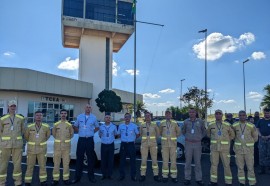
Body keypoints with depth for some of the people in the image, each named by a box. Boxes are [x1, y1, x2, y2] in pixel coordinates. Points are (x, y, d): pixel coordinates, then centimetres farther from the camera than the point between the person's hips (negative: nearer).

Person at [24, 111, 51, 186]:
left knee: (42, 165, 6)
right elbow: (26, 136, 9)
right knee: (30, 166, 6)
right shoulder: (29, 127, -8)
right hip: (31, 149, 0)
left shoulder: (46, 126, -7)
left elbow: (48, 134, 13)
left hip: (42, 149, 1)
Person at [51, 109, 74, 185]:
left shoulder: (69, 125, 1)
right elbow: (53, 133, 14)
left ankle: (66, 179, 13)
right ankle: (56, 179, 13)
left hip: (66, 146, 0)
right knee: (56, 163, 4)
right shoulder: (56, 124, 2)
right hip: (57, 146, 0)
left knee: (66, 163, 4)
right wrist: (58, 139, 12)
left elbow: (72, 134, 13)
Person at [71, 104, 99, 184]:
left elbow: (97, 127, 15)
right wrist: (79, 132, 3)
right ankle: (77, 177, 14)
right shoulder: (79, 117, 4)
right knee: (79, 158, 3)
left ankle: (91, 176, 18)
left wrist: (92, 132, 4)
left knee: (91, 159, 7)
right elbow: (75, 126, 15)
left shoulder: (94, 117, 3)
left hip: (90, 140, 0)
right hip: (81, 140, 0)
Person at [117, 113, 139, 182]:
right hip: (123, 144, 2)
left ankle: (133, 176, 15)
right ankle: (122, 175, 19)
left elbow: (137, 134, 9)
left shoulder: (134, 126, 0)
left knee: (132, 160, 4)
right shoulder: (120, 126, 5)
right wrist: (123, 138, 7)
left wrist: (133, 138, 4)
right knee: (122, 160, 6)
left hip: (131, 144, -1)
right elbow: (118, 134, 15)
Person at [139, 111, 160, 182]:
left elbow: (158, 133, 12)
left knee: (154, 160, 5)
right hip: (144, 144, 0)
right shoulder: (142, 125, 1)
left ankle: (156, 175, 17)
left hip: (153, 144, 0)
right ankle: (143, 175, 15)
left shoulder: (154, 124, -1)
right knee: (143, 160, 2)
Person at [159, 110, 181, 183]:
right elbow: (160, 132, 16)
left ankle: (174, 176, 15)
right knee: (165, 160, 4)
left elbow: (178, 132, 11)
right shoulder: (162, 123, 0)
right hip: (164, 144, 0)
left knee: (173, 160, 4)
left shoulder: (175, 123, -2)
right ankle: (165, 176, 14)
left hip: (173, 144, 0)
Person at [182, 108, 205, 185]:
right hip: (188, 144, 0)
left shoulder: (200, 121, -1)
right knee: (188, 162, 5)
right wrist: (188, 137, 8)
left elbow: (204, 131, 12)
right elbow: (183, 131, 16)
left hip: (197, 144, 0)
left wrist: (200, 137, 4)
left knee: (198, 162, 7)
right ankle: (187, 178, 15)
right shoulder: (186, 121, 1)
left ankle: (198, 179, 18)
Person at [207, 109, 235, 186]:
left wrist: (226, 141, 9)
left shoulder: (227, 125, -3)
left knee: (226, 165, 5)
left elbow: (232, 135, 11)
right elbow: (208, 133, 19)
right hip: (214, 148, 2)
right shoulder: (211, 125, 1)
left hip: (224, 148, -1)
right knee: (213, 164, 6)